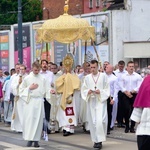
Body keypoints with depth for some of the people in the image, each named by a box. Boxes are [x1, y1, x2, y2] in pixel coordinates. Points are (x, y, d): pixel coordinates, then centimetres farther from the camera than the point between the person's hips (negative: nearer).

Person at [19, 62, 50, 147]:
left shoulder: (43, 79, 7)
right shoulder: (27, 78, 4)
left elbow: (47, 89, 6)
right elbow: (21, 89, 6)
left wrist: (51, 91, -15)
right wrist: (29, 88, -7)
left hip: (39, 102, 1)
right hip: (30, 101, -1)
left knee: (38, 120, -1)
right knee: (29, 120, -7)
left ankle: (36, 140, 4)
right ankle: (29, 139, -3)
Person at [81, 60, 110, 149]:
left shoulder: (104, 76, 0)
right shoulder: (87, 78, 8)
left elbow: (107, 90, 1)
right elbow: (83, 90, 9)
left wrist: (100, 92, -16)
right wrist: (88, 92, -11)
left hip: (101, 101, -3)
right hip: (91, 102, 3)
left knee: (100, 121, -14)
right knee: (93, 121, 5)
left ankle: (100, 140, -9)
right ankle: (96, 140, 15)